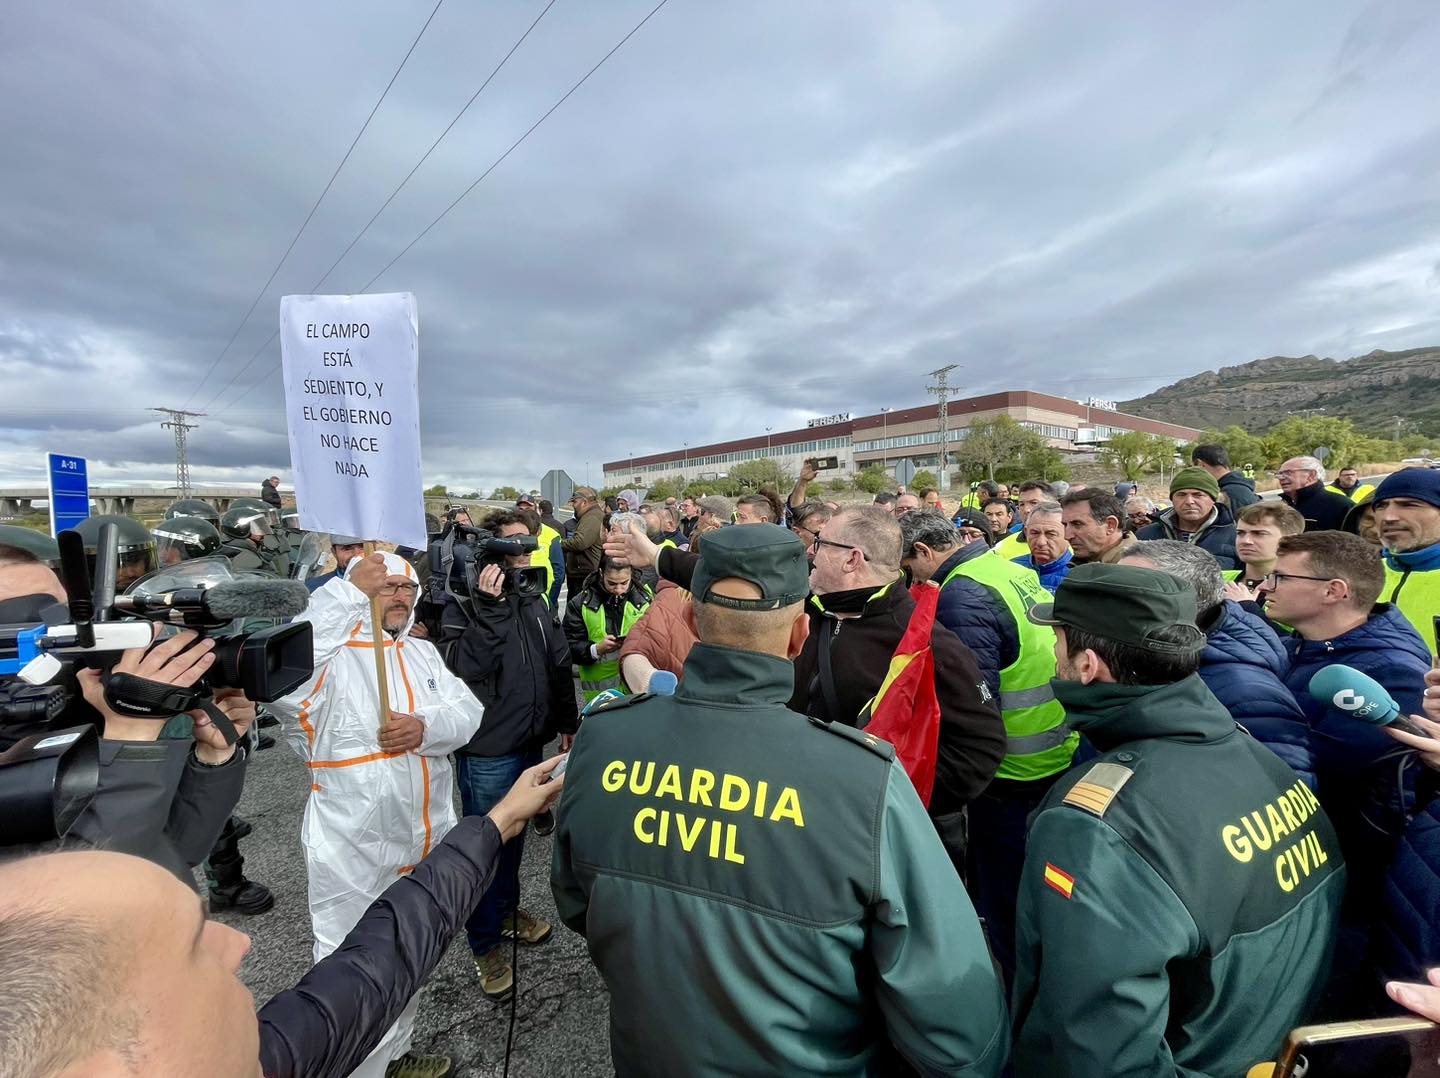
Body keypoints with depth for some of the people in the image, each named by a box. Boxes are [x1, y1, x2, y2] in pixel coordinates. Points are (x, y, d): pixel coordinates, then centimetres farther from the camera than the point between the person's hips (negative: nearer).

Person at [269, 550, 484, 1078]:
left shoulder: (423, 653, 5)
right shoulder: (332, 654, -12)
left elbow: (468, 711, -2)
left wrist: (426, 726, -23)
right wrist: (348, 592, -31)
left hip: (426, 840, 7)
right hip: (355, 848, -6)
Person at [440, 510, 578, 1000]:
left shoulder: (533, 600, 4)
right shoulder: (464, 603, -14)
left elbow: (559, 662, 9)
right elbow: (465, 666, -28)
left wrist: (568, 722, 11)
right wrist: (489, 607, -33)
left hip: (531, 740, 6)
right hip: (487, 749, -6)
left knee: (514, 834, 24)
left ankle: (507, 910, 47)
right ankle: (486, 943, 32)